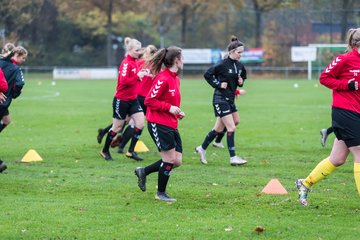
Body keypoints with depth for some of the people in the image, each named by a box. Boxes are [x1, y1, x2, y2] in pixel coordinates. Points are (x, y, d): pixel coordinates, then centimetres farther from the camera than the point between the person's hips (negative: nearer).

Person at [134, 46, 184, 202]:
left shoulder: (175, 79, 13)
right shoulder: (163, 78, -16)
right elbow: (149, 101, -16)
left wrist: (178, 112, 7)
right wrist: (169, 107, -21)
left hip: (171, 125, 9)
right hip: (158, 124, -9)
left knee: (177, 161, 5)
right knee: (170, 159, -5)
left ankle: (143, 171, 21)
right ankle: (161, 193, 11)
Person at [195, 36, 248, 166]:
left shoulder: (240, 66, 7)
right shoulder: (223, 65, -15)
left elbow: (242, 78, 23)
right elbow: (207, 74, -11)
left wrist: (241, 82, 2)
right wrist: (218, 84, -14)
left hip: (230, 99, 8)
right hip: (220, 99, -8)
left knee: (219, 128, 12)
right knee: (231, 127, -11)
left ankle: (202, 148, 27)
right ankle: (233, 158, -7)